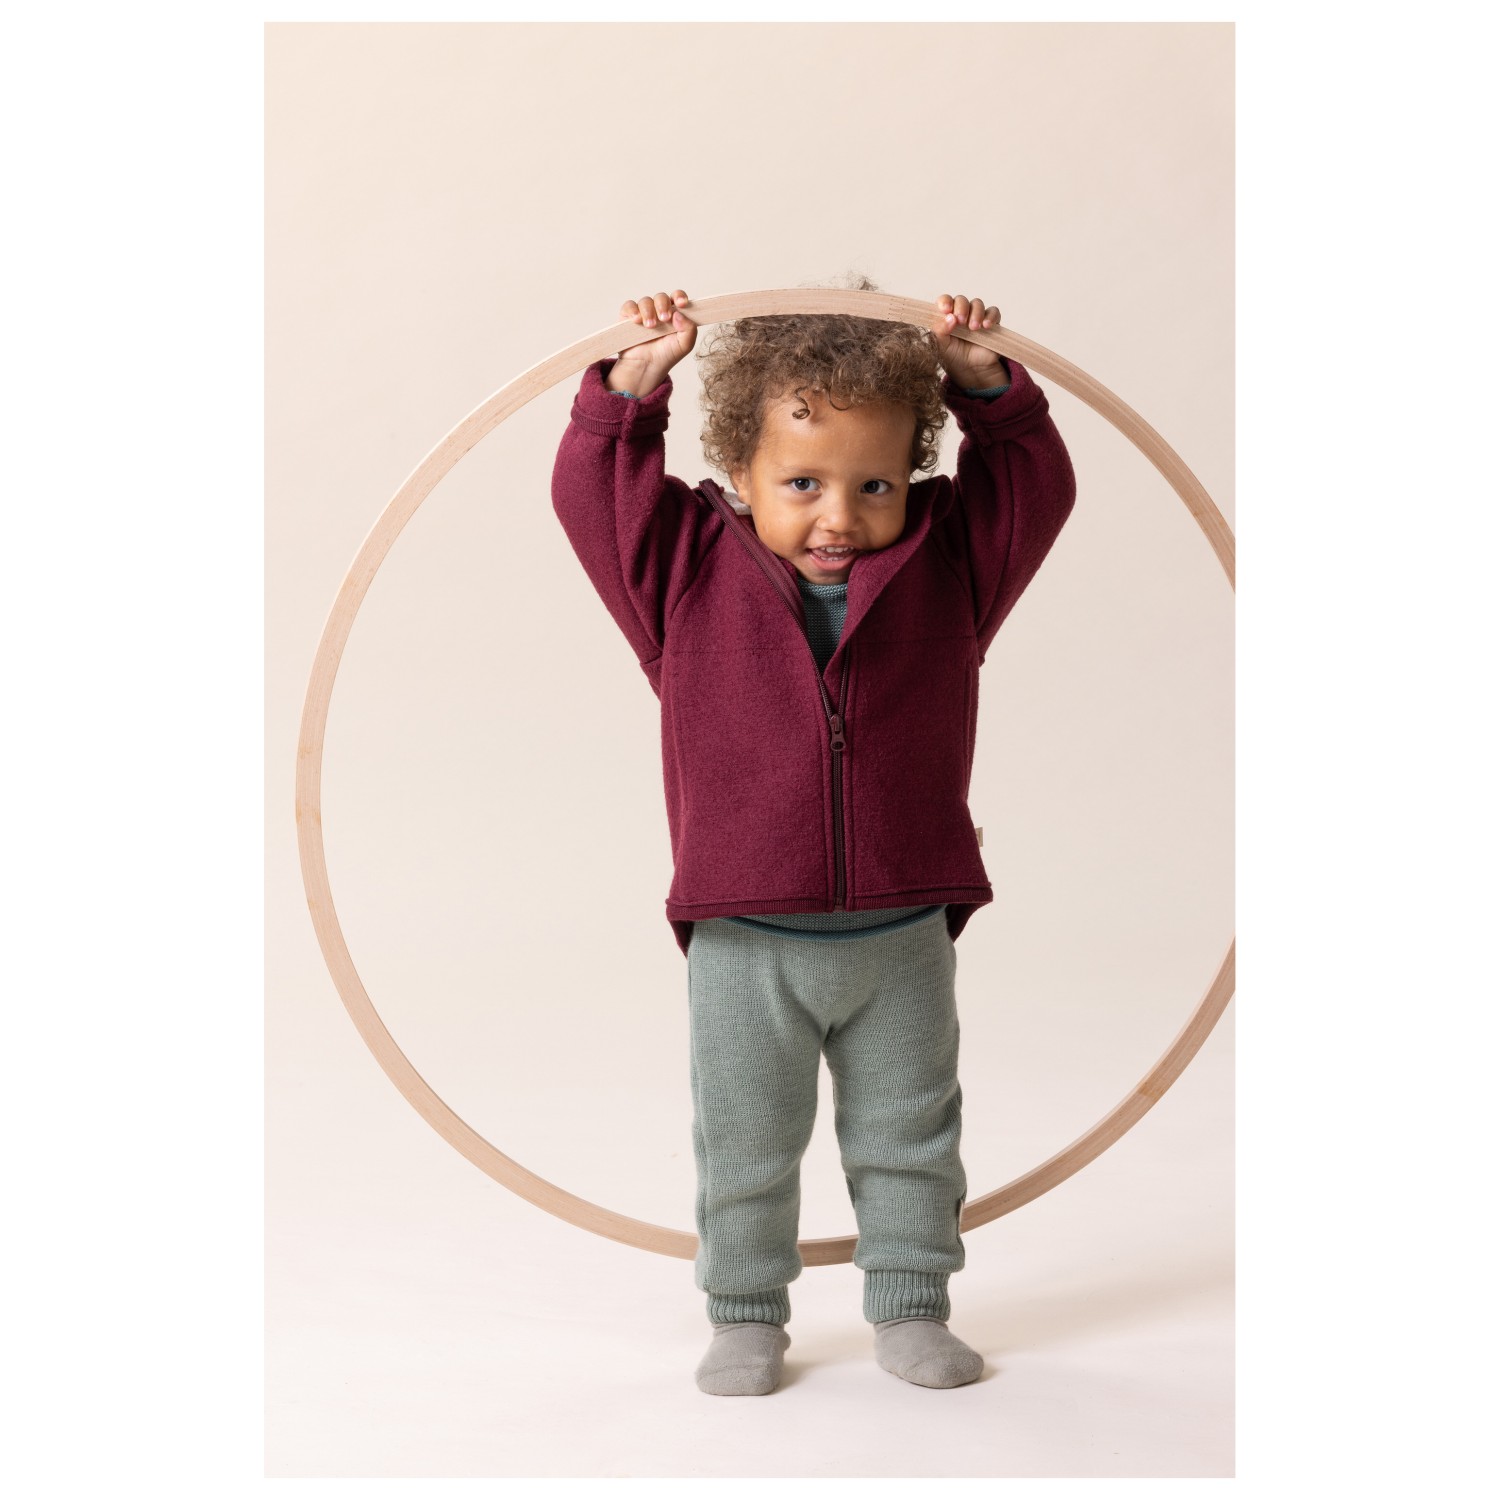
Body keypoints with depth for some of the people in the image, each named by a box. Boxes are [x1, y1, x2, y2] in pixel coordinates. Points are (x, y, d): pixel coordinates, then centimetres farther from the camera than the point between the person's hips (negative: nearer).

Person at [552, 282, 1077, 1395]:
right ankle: (746, 1316, 26)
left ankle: (911, 1309, 30)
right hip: (744, 939, -1)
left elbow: (1038, 482, 4)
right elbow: (591, 489, -5)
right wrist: (635, 382, -15)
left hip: (903, 936, 2)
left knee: (910, 1137, 15)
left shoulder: (946, 563, 2)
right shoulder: (690, 567, -2)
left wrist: (981, 382, -8)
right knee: (745, 1146, 9)